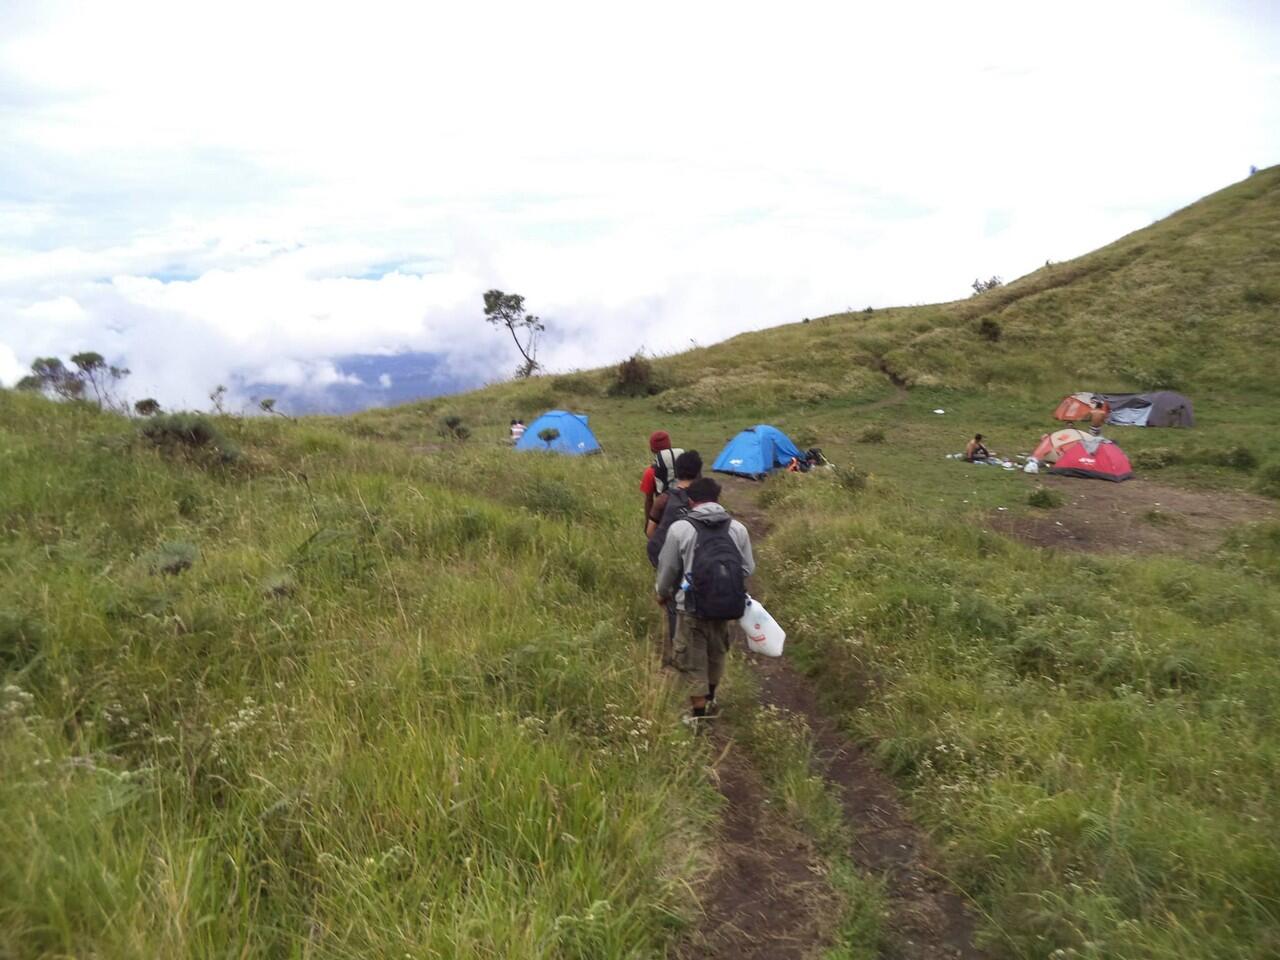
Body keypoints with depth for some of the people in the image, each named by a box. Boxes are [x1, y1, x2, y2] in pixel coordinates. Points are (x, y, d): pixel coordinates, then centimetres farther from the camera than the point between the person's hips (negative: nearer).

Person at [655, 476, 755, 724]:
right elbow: (748, 568, 3)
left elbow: (668, 568, -1)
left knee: (693, 661, 12)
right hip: (728, 605, 4)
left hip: (692, 607, -4)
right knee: (716, 654, 25)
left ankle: (699, 715, 19)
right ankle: (709, 699, 45)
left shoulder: (680, 529, -9)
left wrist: (662, 593, 18)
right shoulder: (737, 528, -1)